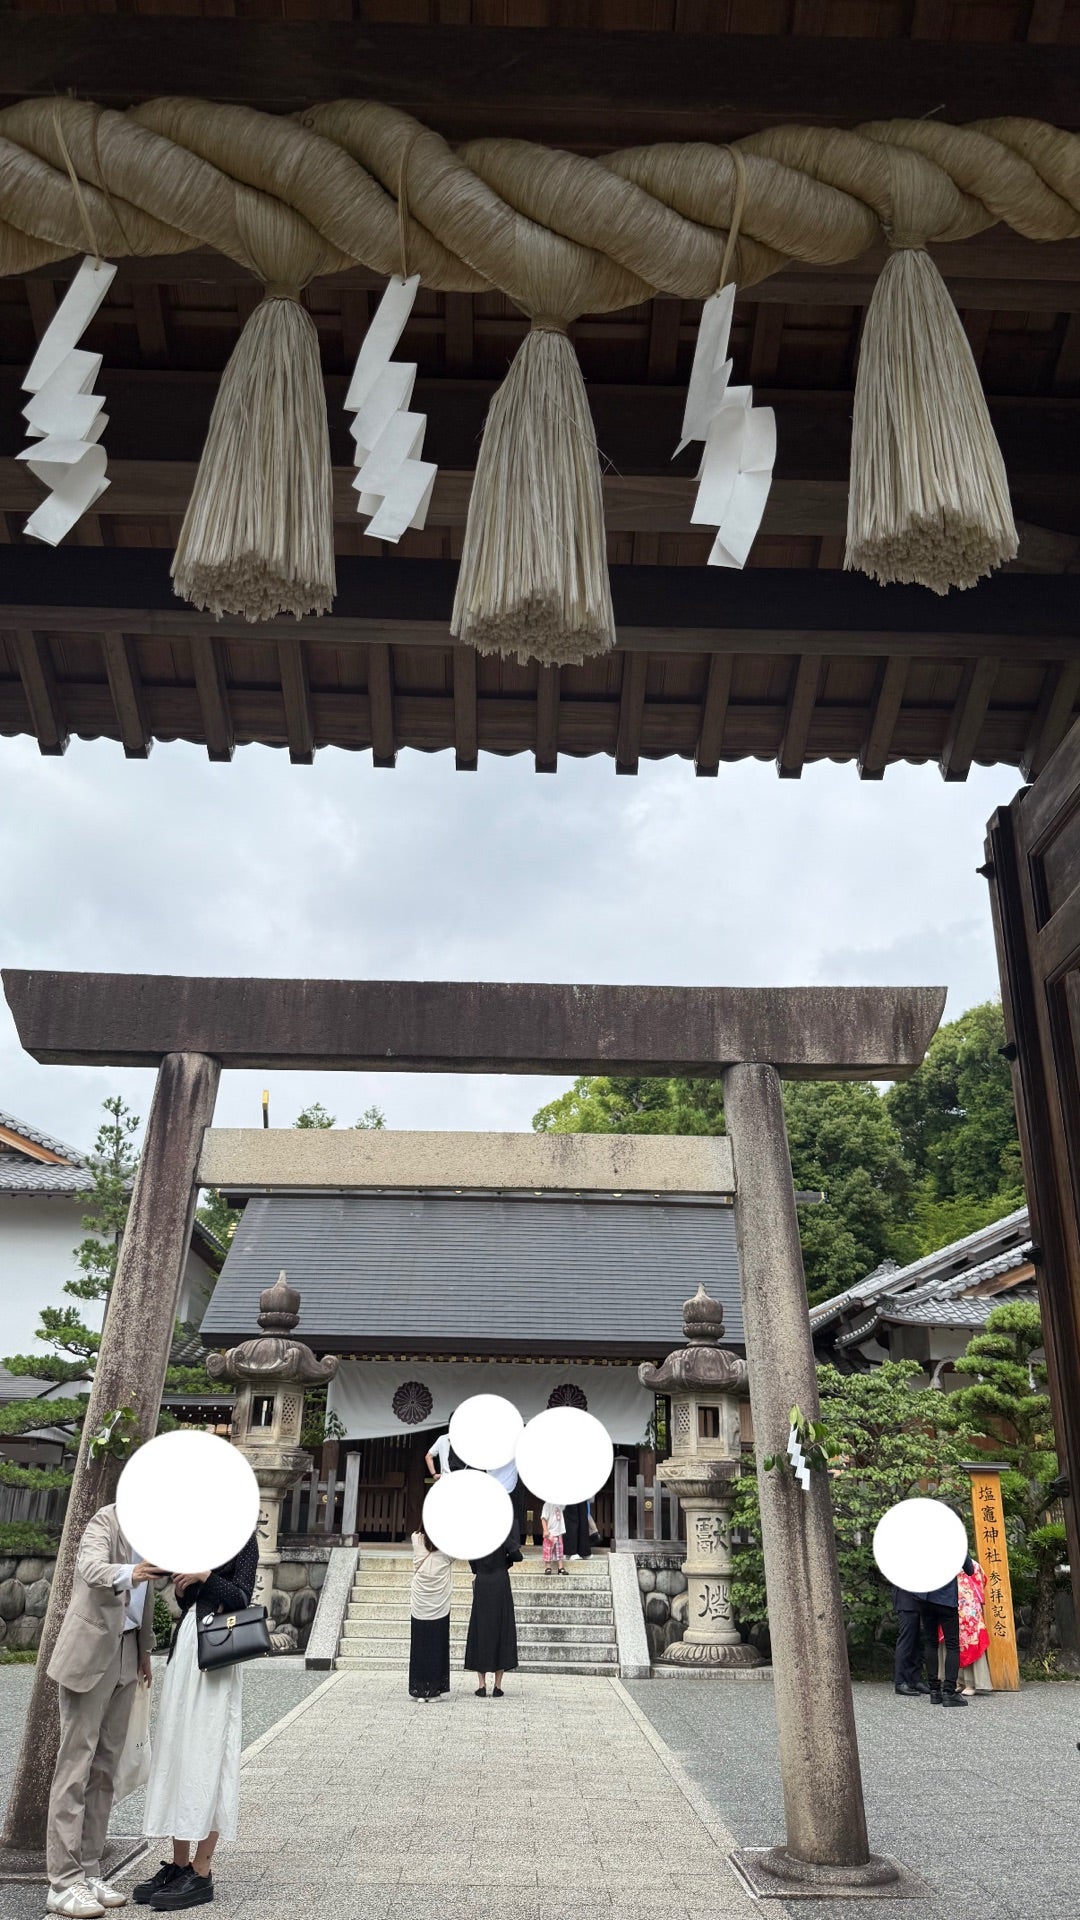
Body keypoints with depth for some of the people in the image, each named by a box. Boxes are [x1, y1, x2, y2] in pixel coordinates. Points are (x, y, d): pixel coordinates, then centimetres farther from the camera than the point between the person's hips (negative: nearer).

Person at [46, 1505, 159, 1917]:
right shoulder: (107, 1519, -15)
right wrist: (127, 1574, -52)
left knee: (105, 1766, 11)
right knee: (76, 1764, -3)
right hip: (90, 1651, -8)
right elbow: (91, 1567, -33)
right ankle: (63, 1883, 4)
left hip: (125, 1653, 8)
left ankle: (89, 1871, 19)